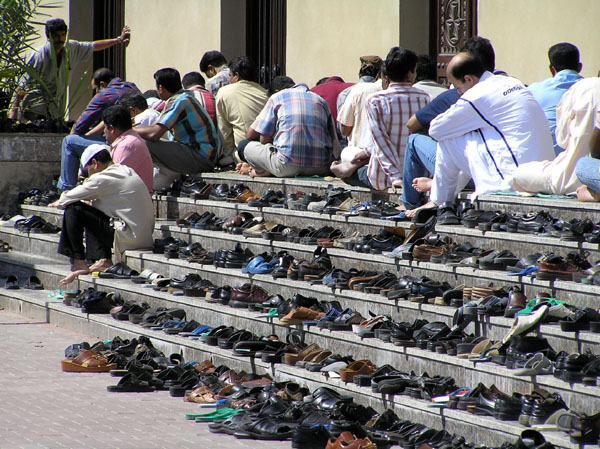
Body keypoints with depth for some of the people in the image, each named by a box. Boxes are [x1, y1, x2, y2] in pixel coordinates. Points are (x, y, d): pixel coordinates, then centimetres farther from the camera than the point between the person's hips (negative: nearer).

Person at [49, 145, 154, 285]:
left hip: (128, 238, -9)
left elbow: (70, 198, -1)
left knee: (73, 210, -5)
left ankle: (79, 262, 1)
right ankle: (104, 260, 13)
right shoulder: (127, 171, 15)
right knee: (91, 214, 25)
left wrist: (59, 203, 20)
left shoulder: (102, 178, -11)